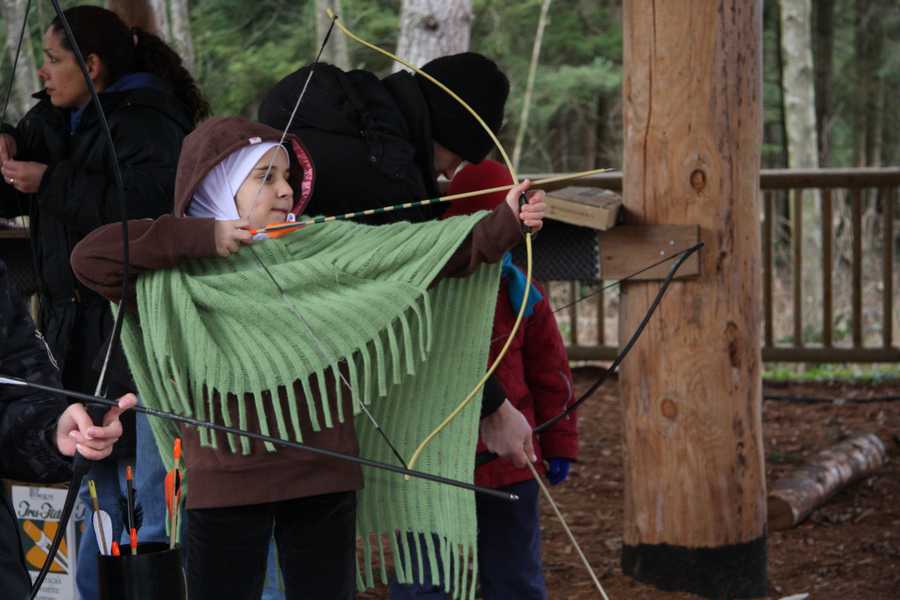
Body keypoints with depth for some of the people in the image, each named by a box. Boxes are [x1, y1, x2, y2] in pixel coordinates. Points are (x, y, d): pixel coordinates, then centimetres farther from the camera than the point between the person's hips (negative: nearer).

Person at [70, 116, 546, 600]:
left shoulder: (329, 249, 5)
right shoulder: (181, 274, -3)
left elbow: (426, 248, -1)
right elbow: (90, 257, -15)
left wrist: (501, 226, -14)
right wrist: (198, 237, -16)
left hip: (324, 474, 3)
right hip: (226, 482, -3)